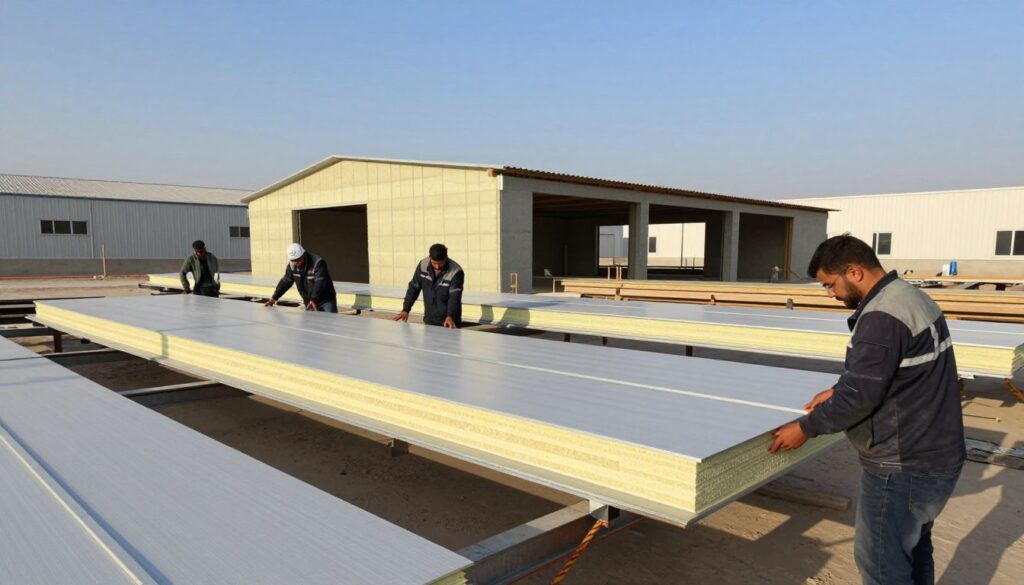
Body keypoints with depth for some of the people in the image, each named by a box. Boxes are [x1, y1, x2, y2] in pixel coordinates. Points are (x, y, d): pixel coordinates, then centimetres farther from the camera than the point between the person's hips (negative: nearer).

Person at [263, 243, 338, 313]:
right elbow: (285, 282, 6)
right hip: (309, 303, 6)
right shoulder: (292, 265, -1)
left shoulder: (318, 263, -22)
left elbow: (320, 283, -31)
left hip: (326, 301, -6)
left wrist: (314, 300, -43)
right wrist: (274, 298, 2)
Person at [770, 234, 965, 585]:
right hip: (933, 454, 10)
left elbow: (860, 395, -24)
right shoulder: (910, 296, 7)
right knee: (913, 549, 23)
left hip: (902, 466, -10)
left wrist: (806, 428, -12)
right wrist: (838, 391, 16)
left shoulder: (881, 316, -25)